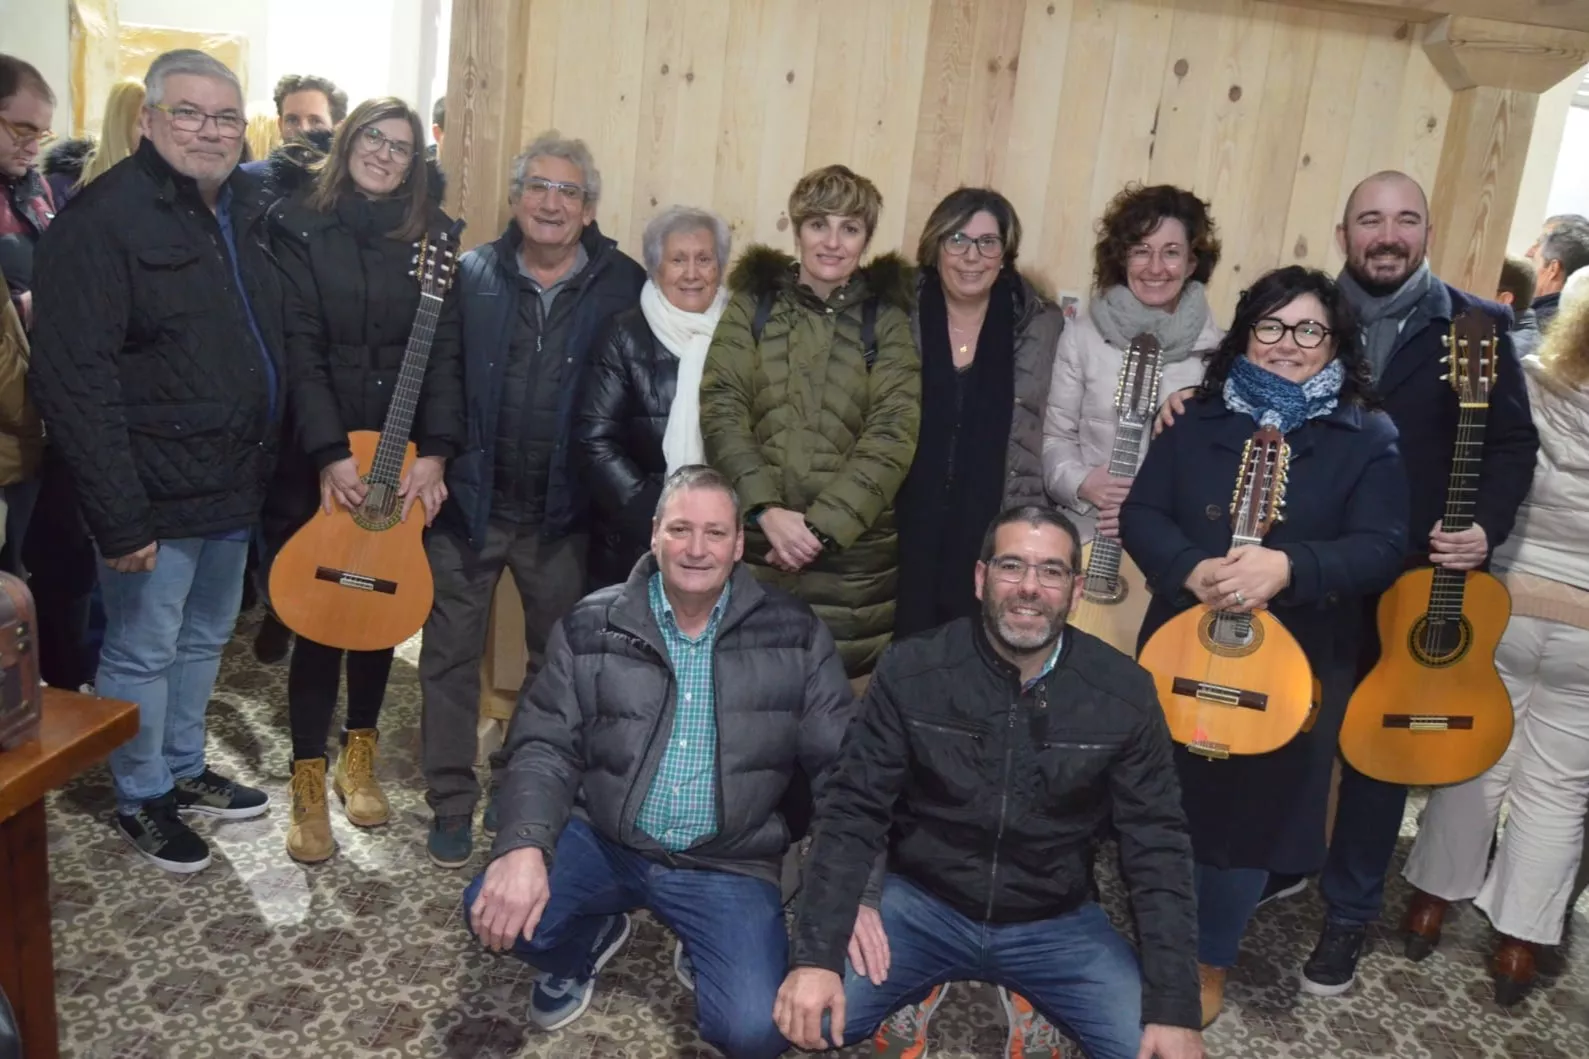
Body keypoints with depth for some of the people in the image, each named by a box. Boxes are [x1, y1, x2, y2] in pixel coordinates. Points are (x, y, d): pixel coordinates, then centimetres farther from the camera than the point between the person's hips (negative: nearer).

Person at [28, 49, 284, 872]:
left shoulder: (247, 210, 8)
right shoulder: (104, 218, -15)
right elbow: (74, 380, -20)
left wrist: (268, 464, 9)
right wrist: (118, 516, -23)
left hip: (234, 483, 7)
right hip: (156, 494, -7)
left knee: (203, 640, 21)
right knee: (141, 652, 9)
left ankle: (184, 771, 39)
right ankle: (141, 800, 28)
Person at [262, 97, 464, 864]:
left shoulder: (428, 236, 5)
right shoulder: (298, 223, -2)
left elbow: (444, 352, -2)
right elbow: (298, 347, -10)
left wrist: (435, 451, -14)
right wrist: (329, 454, -19)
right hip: (315, 458, -3)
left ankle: (359, 755, 31)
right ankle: (308, 783, 14)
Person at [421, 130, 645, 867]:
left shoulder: (624, 286, -4)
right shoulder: (472, 276, -1)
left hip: (563, 511, 0)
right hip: (470, 500, 0)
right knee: (450, 656, 8)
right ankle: (452, 805, 25)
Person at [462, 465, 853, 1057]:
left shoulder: (794, 636, -4)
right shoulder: (590, 628, -2)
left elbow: (842, 765, -4)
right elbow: (545, 749, -4)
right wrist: (524, 846, -23)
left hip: (727, 865, -1)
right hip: (601, 842, 2)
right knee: (495, 910, -22)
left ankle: (701, 953, 17)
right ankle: (585, 946, 15)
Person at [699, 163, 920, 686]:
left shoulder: (887, 318, 5)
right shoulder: (753, 300, 8)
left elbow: (892, 435, -5)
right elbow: (721, 409, -1)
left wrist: (822, 525, -15)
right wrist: (766, 509, -14)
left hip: (852, 551, -1)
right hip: (751, 541, 1)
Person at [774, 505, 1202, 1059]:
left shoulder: (1124, 691, -10)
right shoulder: (910, 670, -12)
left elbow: (1157, 845, -7)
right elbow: (852, 812, -12)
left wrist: (1175, 1008, -14)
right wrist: (815, 956, -23)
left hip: (1056, 923, 1)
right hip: (922, 904, 0)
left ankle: (1031, 996, 11)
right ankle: (929, 980, 12)